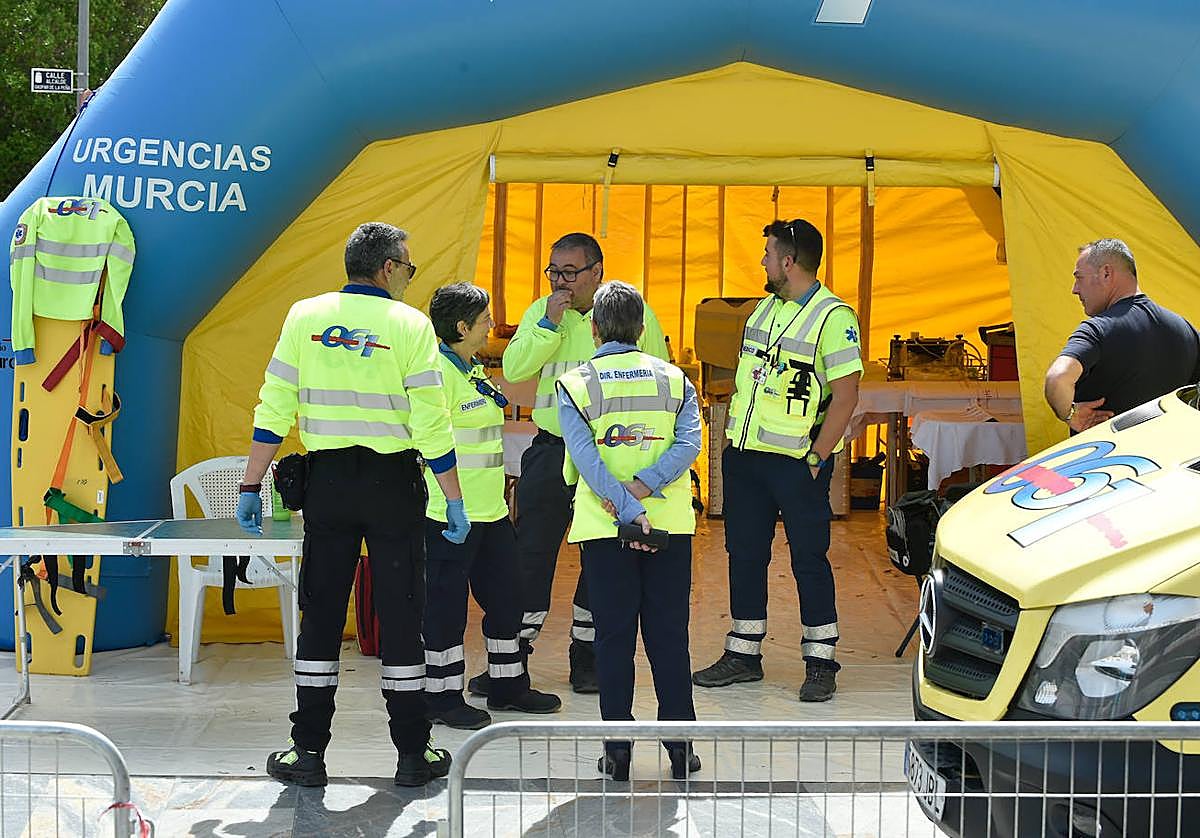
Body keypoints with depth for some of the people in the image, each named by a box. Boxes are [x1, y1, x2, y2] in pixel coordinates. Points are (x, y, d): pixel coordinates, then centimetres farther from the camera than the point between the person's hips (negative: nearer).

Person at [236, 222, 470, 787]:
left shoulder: (305, 316, 2)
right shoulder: (409, 324, -5)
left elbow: (273, 410, 0)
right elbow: (430, 422, -9)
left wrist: (250, 487, 5)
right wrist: (455, 500, -2)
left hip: (326, 479, 2)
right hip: (393, 482, -2)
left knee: (321, 613, 9)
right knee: (401, 614, 6)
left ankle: (309, 751, 12)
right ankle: (412, 752, 12)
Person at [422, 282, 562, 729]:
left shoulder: (473, 371, 15)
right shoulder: (438, 373, -16)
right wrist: (452, 500, -22)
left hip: (490, 508, 10)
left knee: (505, 596, 15)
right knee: (447, 604, 0)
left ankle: (508, 684, 28)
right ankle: (442, 697, 10)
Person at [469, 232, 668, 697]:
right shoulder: (541, 312, 6)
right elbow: (513, 369, -6)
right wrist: (550, 323, -14)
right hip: (551, 449, 1)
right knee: (530, 554, 0)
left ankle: (587, 655, 20)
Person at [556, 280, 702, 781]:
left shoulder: (574, 385, 0)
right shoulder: (674, 378, 7)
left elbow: (587, 459, -12)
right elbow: (689, 442, -8)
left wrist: (629, 512, -16)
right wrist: (645, 487, -14)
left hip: (604, 528, -1)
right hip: (670, 524, 2)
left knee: (613, 636, 5)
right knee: (669, 632, 8)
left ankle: (618, 749, 7)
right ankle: (679, 744, 10)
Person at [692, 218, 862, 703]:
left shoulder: (833, 317, -11)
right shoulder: (765, 308, 13)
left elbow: (845, 396, -15)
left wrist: (816, 458, -17)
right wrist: (730, 436, 14)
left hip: (796, 462, -7)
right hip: (744, 455, 8)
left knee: (809, 558, 0)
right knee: (744, 553, 11)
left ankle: (820, 662, 10)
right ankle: (743, 654, 22)